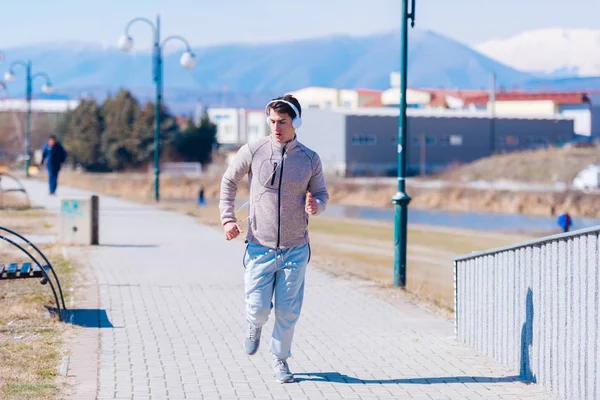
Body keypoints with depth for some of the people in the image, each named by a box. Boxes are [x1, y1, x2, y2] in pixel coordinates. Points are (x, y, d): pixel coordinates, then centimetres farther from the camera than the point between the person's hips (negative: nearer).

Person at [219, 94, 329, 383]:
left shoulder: (310, 159, -1)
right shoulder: (252, 152, -6)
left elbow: (322, 194, 9)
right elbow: (229, 181, 8)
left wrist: (316, 205, -15)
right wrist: (227, 219, 0)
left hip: (295, 249, 1)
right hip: (260, 247, -1)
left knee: (288, 312, 4)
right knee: (258, 309, -4)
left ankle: (280, 359, 27)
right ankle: (254, 326, 34)